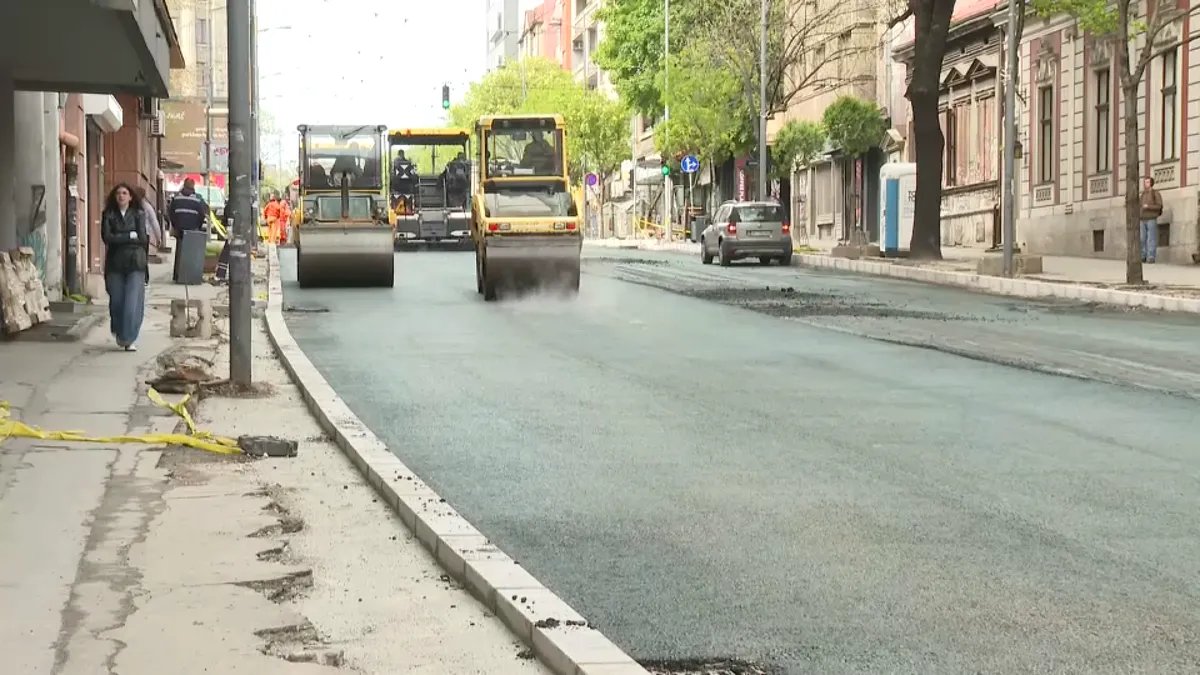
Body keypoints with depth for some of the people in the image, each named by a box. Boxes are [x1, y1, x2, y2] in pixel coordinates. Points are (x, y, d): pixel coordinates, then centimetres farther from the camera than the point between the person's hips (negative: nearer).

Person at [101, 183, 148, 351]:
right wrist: (131, 236, -7)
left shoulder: (138, 214, 5)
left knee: (132, 303, -9)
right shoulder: (108, 215, 7)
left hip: (135, 263, -1)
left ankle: (129, 339, -4)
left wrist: (119, 238, -2)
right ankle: (119, 332, 28)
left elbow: (143, 238, -4)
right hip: (115, 263, 1)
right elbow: (106, 237, -6)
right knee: (116, 301, 4)